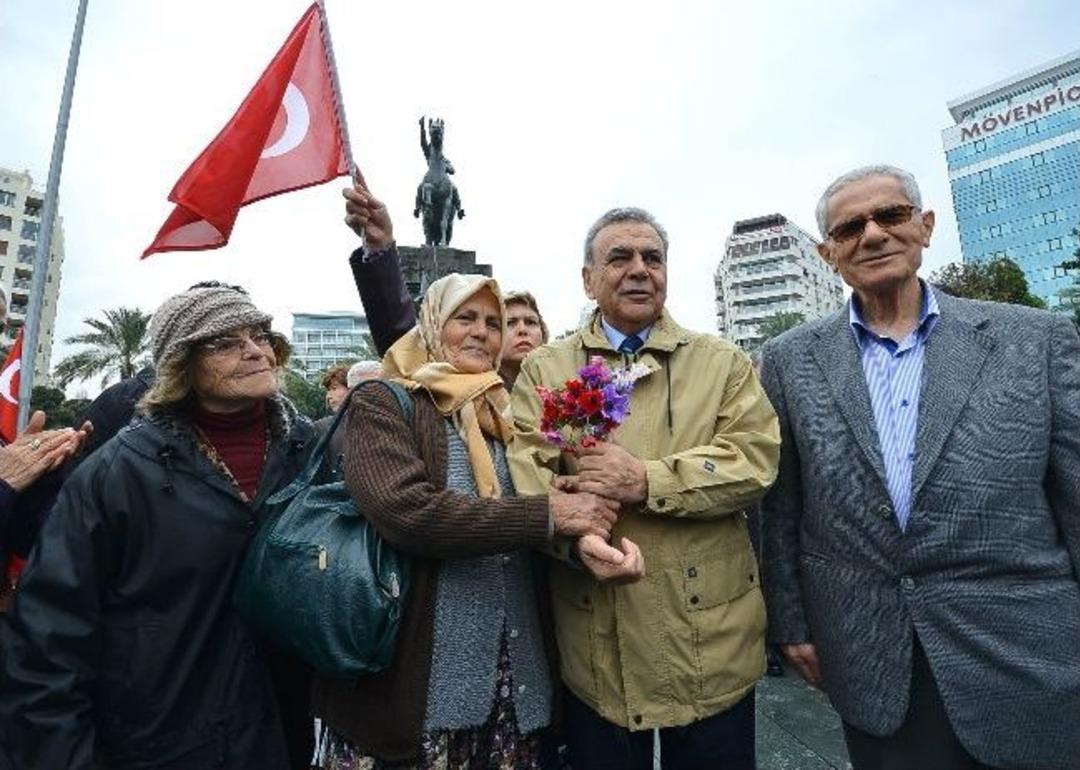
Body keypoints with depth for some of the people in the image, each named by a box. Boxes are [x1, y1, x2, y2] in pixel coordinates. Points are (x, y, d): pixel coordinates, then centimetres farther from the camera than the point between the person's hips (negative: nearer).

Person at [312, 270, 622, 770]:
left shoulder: (506, 417, 10)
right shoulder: (381, 406, -6)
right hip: (414, 682, -4)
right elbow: (407, 512, -23)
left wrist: (587, 530, -8)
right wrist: (548, 513, -22)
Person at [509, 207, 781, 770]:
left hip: (711, 638, 1)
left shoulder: (723, 362, 4)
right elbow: (526, 474, -7)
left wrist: (646, 481, -20)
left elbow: (756, 459, -7)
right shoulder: (543, 370, 3)